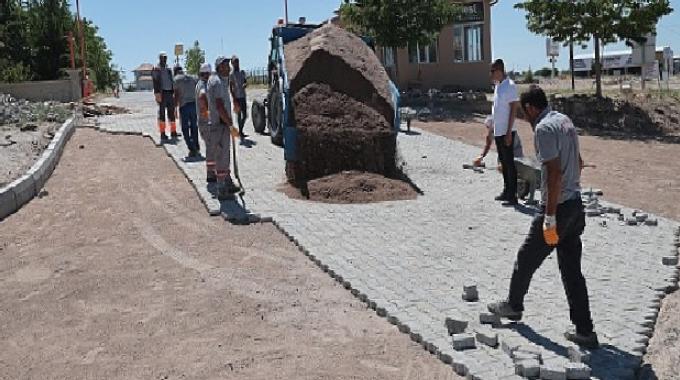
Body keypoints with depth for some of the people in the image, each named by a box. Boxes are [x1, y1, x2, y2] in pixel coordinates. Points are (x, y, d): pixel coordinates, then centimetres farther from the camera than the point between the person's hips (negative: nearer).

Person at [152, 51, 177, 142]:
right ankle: (163, 134, -2)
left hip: (170, 93, 6)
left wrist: (173, 93, 14)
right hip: (162, 93, -6)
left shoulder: (169, 69, 17)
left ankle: (173, 132, 15)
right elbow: (155, 82, -9)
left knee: (171, 113, 8)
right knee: (161, 113, -2)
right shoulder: (156, 69, -2)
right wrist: (157, 94, -18)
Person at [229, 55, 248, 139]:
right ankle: (240, 131, 2)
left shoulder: (242, 72, 10)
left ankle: (240, 131, 21)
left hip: (243, 96, 6)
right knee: (239, 115, -3)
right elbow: (230, 88, -10)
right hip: (236, 97, -6)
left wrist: (245, 84, -11)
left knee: (245, 115, 8)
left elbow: (246, 82, 15)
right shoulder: (231, 74, -7)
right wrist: (234, 99, -16)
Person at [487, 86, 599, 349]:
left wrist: (550, 219, -23)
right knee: (572, 270, 11)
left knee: (526, 259, 13)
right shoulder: (565, 121, 12)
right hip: (575, 205, 9)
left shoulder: (543, 129, -17)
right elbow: (579, 163, 22)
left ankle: (513, 305, 32)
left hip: (558, 208, -9)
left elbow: (555, 173, -24)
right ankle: (585, 331, 13)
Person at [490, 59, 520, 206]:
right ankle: (506, 191, 26)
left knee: (509, 163, -4)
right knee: (503, 162, 15)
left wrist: (509, 132, -19)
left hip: (506, 132, -9)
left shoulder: (510, 86, -14)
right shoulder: (498, 86, 12)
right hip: (498, 131, 9)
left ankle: (512, 195, 0)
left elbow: (513, 109, -16)